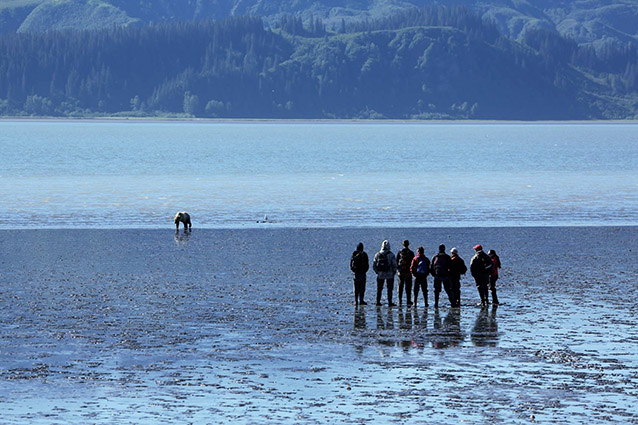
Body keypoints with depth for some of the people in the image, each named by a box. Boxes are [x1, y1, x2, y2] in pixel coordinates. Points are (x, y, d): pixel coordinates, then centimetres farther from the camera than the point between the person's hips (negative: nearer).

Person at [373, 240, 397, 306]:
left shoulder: (377, 255, 0)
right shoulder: (391, 255, -10)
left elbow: (374, 266, 3)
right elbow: (394, 265, -8)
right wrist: (394, 272, 7)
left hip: (380, 275, 3)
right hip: (389, 275, -3)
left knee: (379, 289, 13)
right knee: (390, 289, 4)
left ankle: (378, 302, 13)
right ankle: (389, 302, 1)